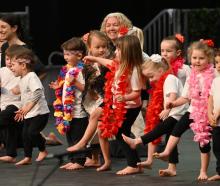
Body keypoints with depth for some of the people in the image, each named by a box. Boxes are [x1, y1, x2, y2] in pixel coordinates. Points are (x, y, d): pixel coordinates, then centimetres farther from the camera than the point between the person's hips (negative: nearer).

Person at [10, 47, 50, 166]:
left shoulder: (31, 77, -17)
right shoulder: (23, 79, 13)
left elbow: (37, 93, -29)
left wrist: (28, 107, -32)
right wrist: (22, 111, 24)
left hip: (39, 112, -10)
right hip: (28, 114, 10)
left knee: (32, 132, -17)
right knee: (25, 134, 7)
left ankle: (43, 151, 4)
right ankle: (27, 157, 14)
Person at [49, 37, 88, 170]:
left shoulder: (81, 70, -15)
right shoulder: (67, 70, 13)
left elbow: (86, 88, -21)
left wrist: (74, 82, -30)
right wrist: (58, 87, 9)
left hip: (78, 111, -9)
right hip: (68, 110, 10)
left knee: (78, 137, -3)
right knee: (70, 136, 15)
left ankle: (79, 161, 4)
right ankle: (73, 160, 23)